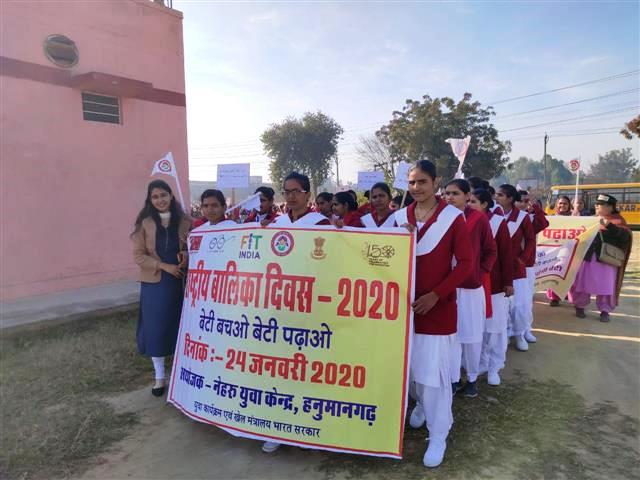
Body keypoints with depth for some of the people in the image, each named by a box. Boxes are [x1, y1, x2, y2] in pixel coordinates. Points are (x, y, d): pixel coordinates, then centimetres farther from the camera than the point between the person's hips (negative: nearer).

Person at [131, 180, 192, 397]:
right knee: (156, 329, 6)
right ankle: (159, 377, 23)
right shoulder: (145, 223, -2)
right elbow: (138, 255, -5)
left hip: (180, 282, 1)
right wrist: (164, 266, -16)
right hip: (154, 283, -1)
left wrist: (187, 255, -14)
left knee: (181, 327, 8)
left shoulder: (184, 222, 1)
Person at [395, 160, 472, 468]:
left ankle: (438, 435, 19)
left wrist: (435, 295, -16)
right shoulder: (400, 217, 3)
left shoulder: (453, 217, -10)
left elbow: (465, 263, -10)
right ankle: (422, 404, 45)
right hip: (406, 303, 4)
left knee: (435, 372, 2)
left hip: (438, 306, -4)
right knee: (414, 364, 18)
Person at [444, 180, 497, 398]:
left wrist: (481, 273, -4)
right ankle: (453, 379, 21)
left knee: (471, 335, 10)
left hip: (471, 286, -1)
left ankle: (472, 378, 28)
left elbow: (491, 251, 2)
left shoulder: (479, 219, -7)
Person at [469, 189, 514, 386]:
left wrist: (508, 282, -7)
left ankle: (494, 367, 23)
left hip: (494, 282, -3)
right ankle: (481, 363, 28)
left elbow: (506, 253, -7)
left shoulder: (498, 222, -9)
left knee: (495, 326, 9)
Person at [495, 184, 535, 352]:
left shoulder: (522, 216, -4)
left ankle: (519, 334, 23)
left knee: (521, 304, 4)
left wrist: (523, 258, -7)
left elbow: (531, 239, 2)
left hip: (515, 267, 0)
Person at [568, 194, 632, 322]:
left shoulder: (617, 220, -1)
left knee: (605, 286, 2)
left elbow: (625, 236, -18)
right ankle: (580, 307, 23)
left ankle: (605, 311, 17)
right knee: (581, 282, 8)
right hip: (586, 257, 4)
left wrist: (608, 225, -26)